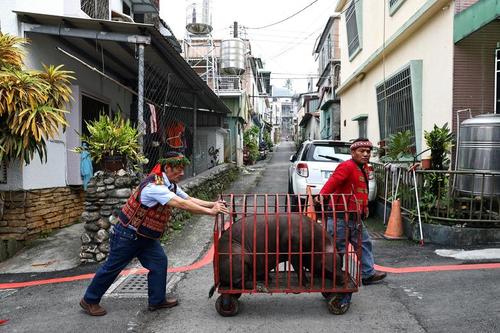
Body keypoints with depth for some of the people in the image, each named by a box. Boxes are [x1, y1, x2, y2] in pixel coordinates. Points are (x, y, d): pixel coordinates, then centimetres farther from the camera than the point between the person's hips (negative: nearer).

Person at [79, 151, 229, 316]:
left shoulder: (171, 185, 1)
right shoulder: (155, 186, -30)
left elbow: (189, 199, 1)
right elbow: (182, 204, -38)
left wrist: (212, 204, -12)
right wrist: (210, 211, -36)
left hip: (145, 236, 9)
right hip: (127, 234, -9)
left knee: (159, 262, 4)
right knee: (112, 267, 6)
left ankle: (157, 300, 17)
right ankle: (89, 300, 25)